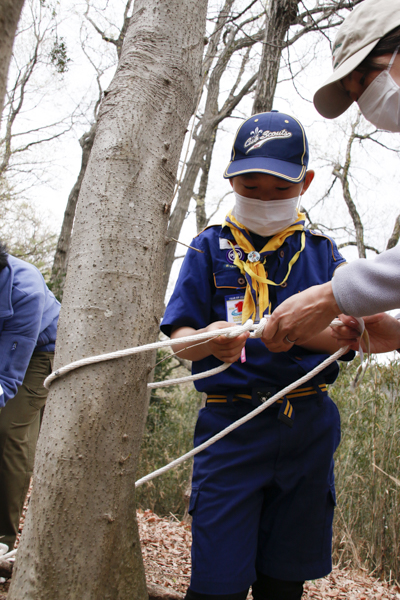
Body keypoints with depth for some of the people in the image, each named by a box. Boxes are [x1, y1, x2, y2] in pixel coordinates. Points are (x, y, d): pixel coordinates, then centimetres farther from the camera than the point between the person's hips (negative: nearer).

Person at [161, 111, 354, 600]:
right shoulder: (210, 247, 4)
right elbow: (180, 340, -3)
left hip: (309, 426, 2)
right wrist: (209, 341, -26)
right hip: (231, 425, -2)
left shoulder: (319, 250, 9)